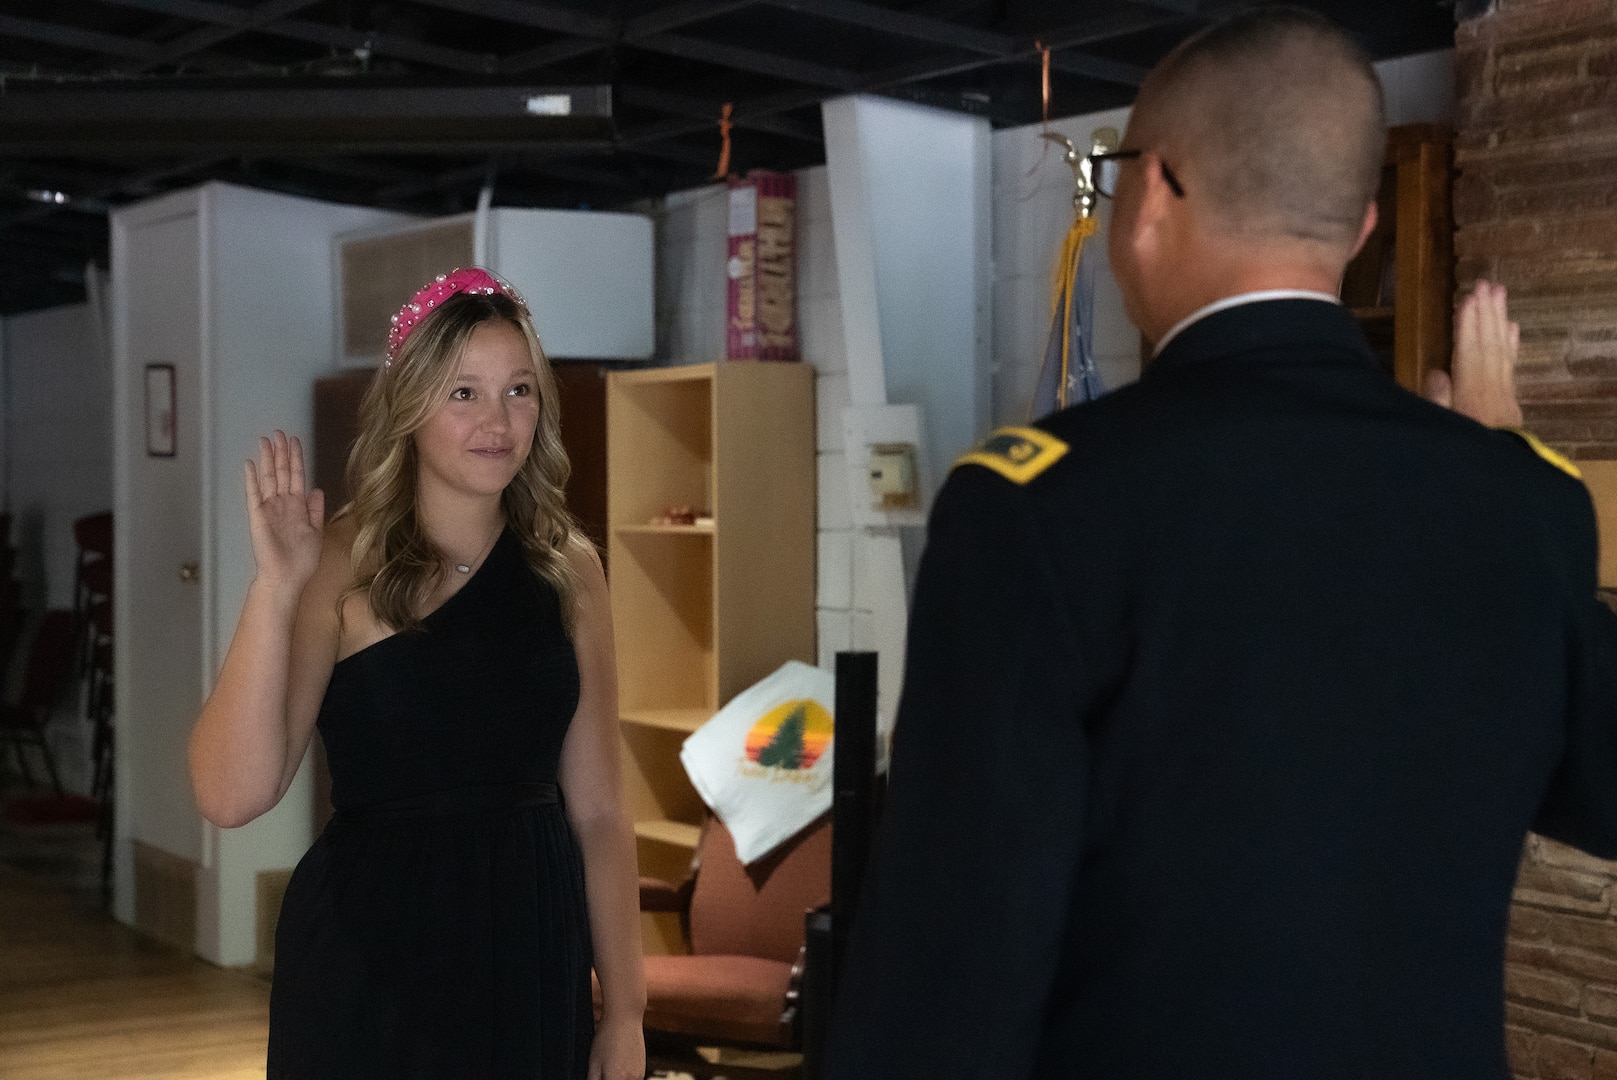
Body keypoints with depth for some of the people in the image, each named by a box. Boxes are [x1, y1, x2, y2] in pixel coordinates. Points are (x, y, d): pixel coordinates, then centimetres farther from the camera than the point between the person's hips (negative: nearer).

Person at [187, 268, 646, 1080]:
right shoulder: (342, 565, -9)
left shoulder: (568, 570, 2)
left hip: (533, 955, 4)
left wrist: (624, 1012, 2)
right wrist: (275, 588, -27)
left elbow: (596, 812, 4)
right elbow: (231, 796, -20)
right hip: (370, 965, -3)